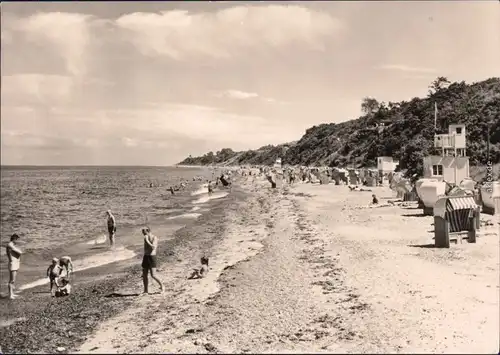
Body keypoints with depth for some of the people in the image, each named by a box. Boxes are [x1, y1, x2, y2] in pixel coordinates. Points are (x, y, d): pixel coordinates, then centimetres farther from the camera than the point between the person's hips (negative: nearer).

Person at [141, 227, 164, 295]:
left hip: (152, 257, -7)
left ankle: (161, 285, 11)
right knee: (144, 275, 4)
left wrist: (147, 240, -24)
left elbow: (153, 247, -25)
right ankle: (146, 291, 11)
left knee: (153, 275, -12)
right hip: (145, 257, 7)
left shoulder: (154, 238, -11)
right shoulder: (146, 238, 11)